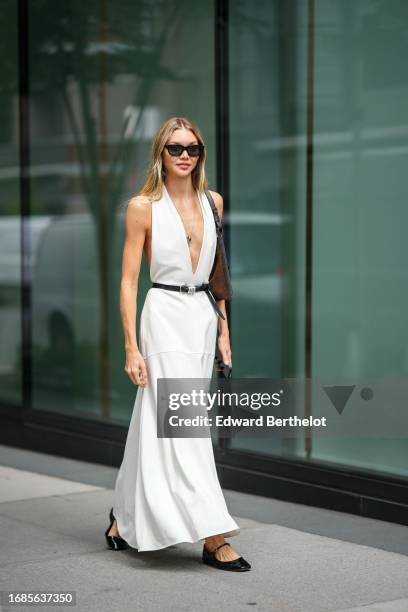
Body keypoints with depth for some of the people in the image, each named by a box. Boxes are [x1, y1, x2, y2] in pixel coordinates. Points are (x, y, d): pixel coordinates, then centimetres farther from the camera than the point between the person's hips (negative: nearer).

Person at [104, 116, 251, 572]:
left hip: (204, 317, 5)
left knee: (157, 424, 12)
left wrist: (223, 327, 13)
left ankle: (126, 516, 27)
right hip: (165, 316, -5)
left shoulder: (212, 202, 10)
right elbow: (129, 281, -5)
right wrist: (131, 347, -11)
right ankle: (214, 538, -10)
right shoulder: (143, 206, -5)